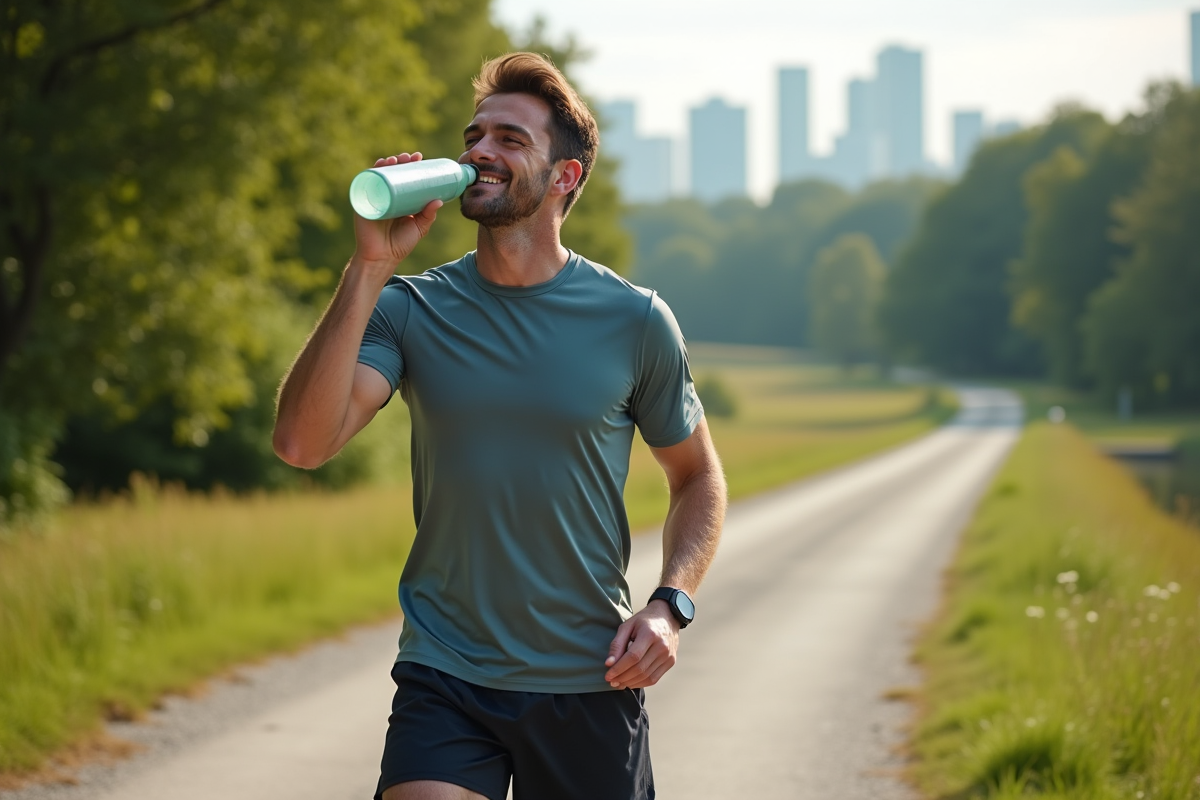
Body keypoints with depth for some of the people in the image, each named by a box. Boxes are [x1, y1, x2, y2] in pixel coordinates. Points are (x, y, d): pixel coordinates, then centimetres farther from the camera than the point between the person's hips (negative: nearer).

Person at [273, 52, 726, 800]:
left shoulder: (634, 321, -1)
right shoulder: (410, 310, -1)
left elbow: (698, 478, 12)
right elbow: (302, 443, -16)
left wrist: (670, 605, -6)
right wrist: (370, 267, -18)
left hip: (591, 684, 1)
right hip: (444, 680, -1)